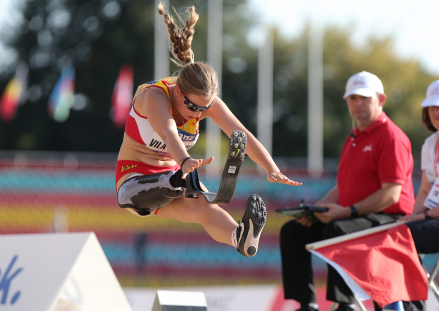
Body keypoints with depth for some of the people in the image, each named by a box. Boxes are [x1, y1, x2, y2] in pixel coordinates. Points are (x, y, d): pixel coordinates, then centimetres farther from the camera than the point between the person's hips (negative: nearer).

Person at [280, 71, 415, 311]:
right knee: (292, 231, 1)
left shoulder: (391, 137, -10)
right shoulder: (353, 139, 21)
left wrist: (347, 212, -24)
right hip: (350, 218, 10)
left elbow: (391, 194, -19)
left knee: (336, 229, -36)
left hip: (386, 219, -10)